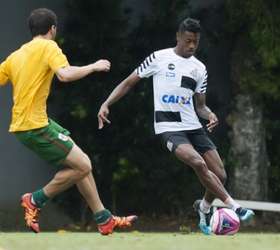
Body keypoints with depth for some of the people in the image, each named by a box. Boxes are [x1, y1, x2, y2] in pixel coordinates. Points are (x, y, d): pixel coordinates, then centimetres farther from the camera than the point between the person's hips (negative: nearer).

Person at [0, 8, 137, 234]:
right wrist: (94, 67, -11)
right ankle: (35, 201, 3)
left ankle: (104, 219, 13)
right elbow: (65, 74, -24)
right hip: (34, 125, -9)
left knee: (82, 163, 11)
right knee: (82, 166, -9)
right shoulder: (48, 46, -8)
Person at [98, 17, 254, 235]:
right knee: (198, 163, -30)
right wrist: (106, 105, -8)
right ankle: (233, 206, -28)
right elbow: (129, 83, 4)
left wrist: (210, 115, -5)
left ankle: (204, 208, 28)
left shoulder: (199, 68, 12)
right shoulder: (159, 58, -1)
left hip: (193, 126, 5)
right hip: (169, 127, -5)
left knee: (220, 174, -2)